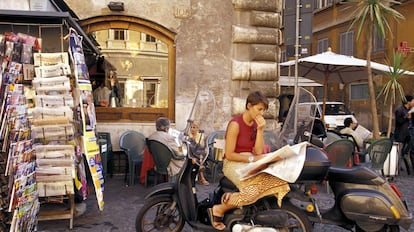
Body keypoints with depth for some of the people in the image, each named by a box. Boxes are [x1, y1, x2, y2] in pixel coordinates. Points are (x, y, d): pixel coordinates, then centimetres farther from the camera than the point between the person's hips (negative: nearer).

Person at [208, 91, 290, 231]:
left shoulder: (256, 124, 8)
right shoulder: (235, 124, -14)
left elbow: (259, 151, 0)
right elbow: (229, 155, -15)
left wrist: (260, 129, -8)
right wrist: (252, 159, -19)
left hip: (250, 162, 7)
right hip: (233, 163, -7)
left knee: (279, 178, -18)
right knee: (255, 186, -33)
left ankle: (232, 196, -16)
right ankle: (218, 209, -14)